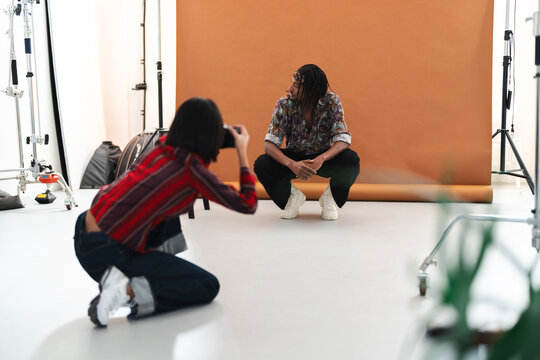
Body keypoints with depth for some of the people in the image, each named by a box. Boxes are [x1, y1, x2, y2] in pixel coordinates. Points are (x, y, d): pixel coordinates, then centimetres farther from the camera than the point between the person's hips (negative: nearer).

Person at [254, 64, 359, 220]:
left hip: (324, 160, -1)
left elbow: (343, 140, -24)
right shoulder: (284, 105, -18)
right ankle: (293, 196, 2)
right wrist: (292, 164, -43)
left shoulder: (331, 102, -19)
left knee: (351, 160, -31)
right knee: (261, 164, -27)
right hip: (294, 158, 1)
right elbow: (270, 144, -23)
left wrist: (321, 159, -44)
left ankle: (330, 198, -2)